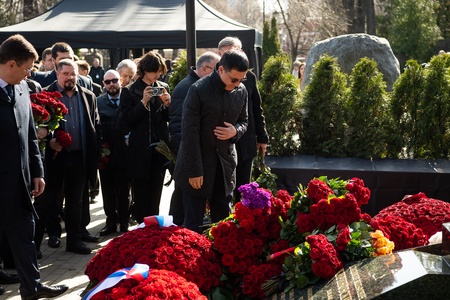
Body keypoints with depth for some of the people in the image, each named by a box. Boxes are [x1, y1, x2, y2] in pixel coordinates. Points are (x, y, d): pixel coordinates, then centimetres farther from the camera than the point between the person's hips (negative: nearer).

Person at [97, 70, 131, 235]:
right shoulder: (98, 102, 2)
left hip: (124, 152, -1)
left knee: (124, 189, 9)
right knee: (108, 189, 9)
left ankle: (124, 221, 21)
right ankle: (111, 222, 20)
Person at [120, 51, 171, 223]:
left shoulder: (163, 88, 8)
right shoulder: (130, 91, -2)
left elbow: (169, 118, 11)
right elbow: (127, 120, -9)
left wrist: (167, 104, -9)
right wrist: (143, 102, -18)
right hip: (140, 150, -3)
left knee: (155, 193, 9)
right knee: (141, 195, 2)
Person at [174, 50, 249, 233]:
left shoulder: (241, 91, 3)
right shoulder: (199, 90, -14)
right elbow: (189, 132, -14)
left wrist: (235, 131, -8)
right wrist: (194, 170, -16)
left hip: (225, 162, 5)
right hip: (198, 164, -5)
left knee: (223, 220, 10)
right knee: (193, 222, 1)